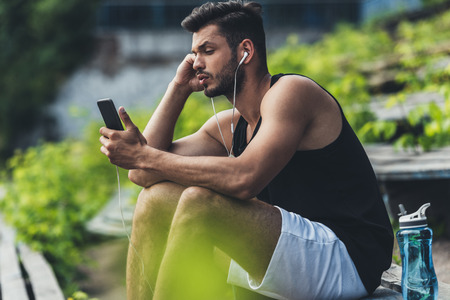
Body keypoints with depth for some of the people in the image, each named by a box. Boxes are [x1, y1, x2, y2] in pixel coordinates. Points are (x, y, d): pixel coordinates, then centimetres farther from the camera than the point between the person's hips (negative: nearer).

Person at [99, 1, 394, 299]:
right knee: (154, 199, 1)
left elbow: (244, 179, -25)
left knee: (200, 201, -26)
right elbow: (143, 172, 9)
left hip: (344, 255, -8)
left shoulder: (292, 91, -9)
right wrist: (179, 87, 9)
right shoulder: (229, 126, 15)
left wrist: (145, 157, -20)